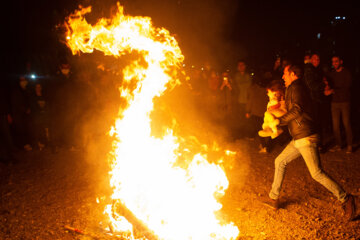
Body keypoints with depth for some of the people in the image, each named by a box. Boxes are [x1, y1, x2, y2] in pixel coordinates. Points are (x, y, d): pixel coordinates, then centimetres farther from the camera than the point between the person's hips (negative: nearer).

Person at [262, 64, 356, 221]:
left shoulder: (295, 87, -10)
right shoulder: (296, 88, 20)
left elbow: (297, 109, -23)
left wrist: (279, 121, -16)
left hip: (306, 138, -11)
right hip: (298, 138, 11)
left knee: (317, 173, -10)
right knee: (279, 161, 14)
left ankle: (345, 199, 1)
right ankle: (274, 199, 21)